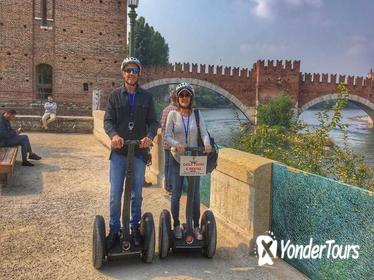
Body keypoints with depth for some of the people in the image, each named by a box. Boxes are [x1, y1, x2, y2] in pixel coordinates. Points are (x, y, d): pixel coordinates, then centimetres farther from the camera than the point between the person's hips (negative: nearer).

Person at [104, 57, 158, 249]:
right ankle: (114, 230, 17)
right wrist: (113, 135, -24)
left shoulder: (146, 97, 7)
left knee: (137, 194, 11)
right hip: (119, 151, -1)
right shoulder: (115, 95, 4)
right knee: (115, 193, 2)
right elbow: (108, 120, -2)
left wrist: (149, 136, -20)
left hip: (139, 152, 1)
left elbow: (153, 122, 2)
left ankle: (135, 228, 26)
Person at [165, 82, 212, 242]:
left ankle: (196, 227, 19)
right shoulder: (173, 114, -2)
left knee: (195, 195, 4)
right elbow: (167, 136, -7)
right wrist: (177, 144, -27)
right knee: (176, 194, 5)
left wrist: (207, 144, -28)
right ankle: (176, 225, 22)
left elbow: (204, 133, -7)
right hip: (177, 159, -1)